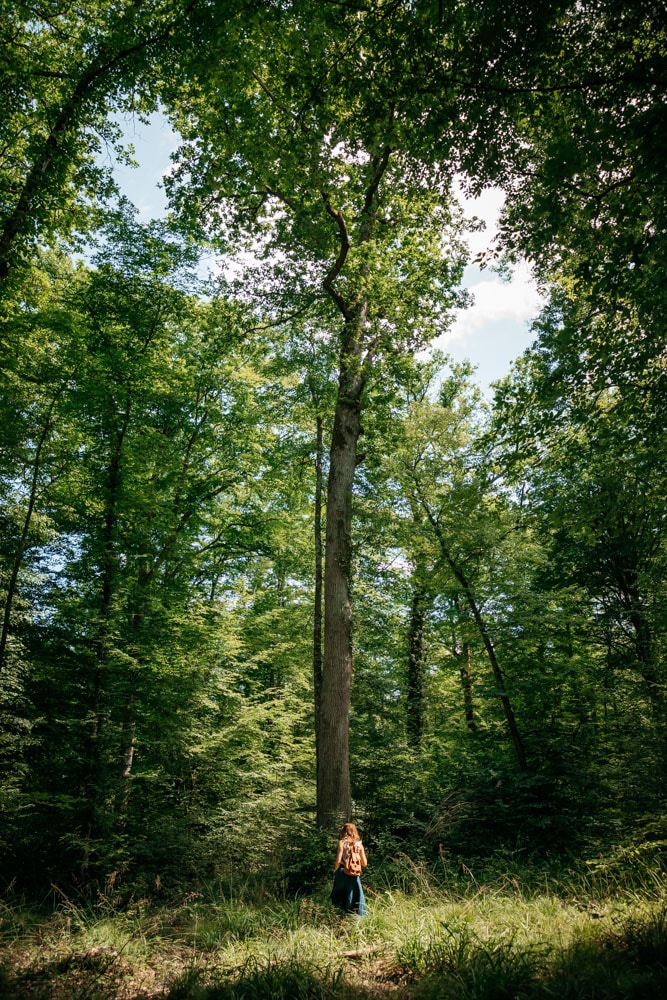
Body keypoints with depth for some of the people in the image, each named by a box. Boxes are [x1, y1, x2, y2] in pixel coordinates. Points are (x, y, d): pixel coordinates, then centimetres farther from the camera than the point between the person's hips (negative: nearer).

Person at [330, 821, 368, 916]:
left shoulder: (342, 842, -7)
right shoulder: (359, 844, 2)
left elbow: (338, 860, -13)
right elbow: (364, 863, 3)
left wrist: (335, 870, 5)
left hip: (343, 873, -2)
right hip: (354, 875, 2)